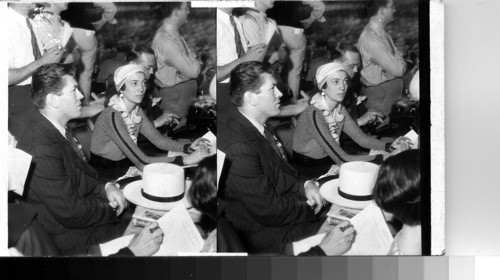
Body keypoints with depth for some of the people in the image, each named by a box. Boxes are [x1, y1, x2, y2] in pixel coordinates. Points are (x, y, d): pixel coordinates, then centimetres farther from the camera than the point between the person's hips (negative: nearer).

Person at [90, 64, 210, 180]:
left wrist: (188, 148, -13)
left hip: (125, 170, 8)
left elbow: (159, 139, 5)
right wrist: (185, 159, -31)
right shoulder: (112, 116, -25)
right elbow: (142, 162, -30)